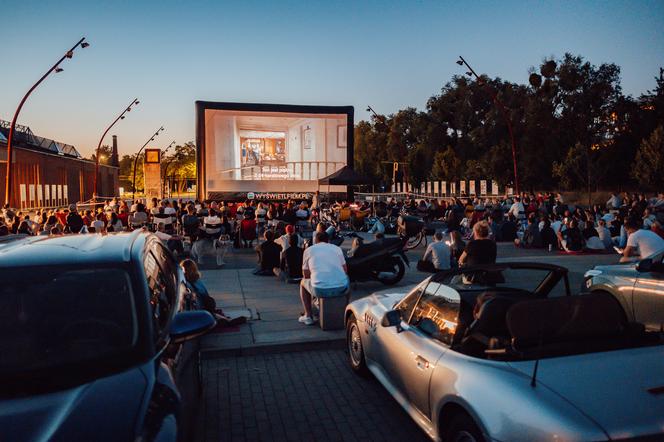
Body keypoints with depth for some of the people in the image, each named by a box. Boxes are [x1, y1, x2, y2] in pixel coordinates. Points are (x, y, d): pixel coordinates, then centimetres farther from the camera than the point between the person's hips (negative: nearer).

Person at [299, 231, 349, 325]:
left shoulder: (309, 250, 12)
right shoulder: (337, 248, 16)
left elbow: (306, 275, 14)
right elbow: (345, 271, 18)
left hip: (320, 290, -2)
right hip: (341, 289, 2)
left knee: (303, 282, 30)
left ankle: (308, 316, 27)